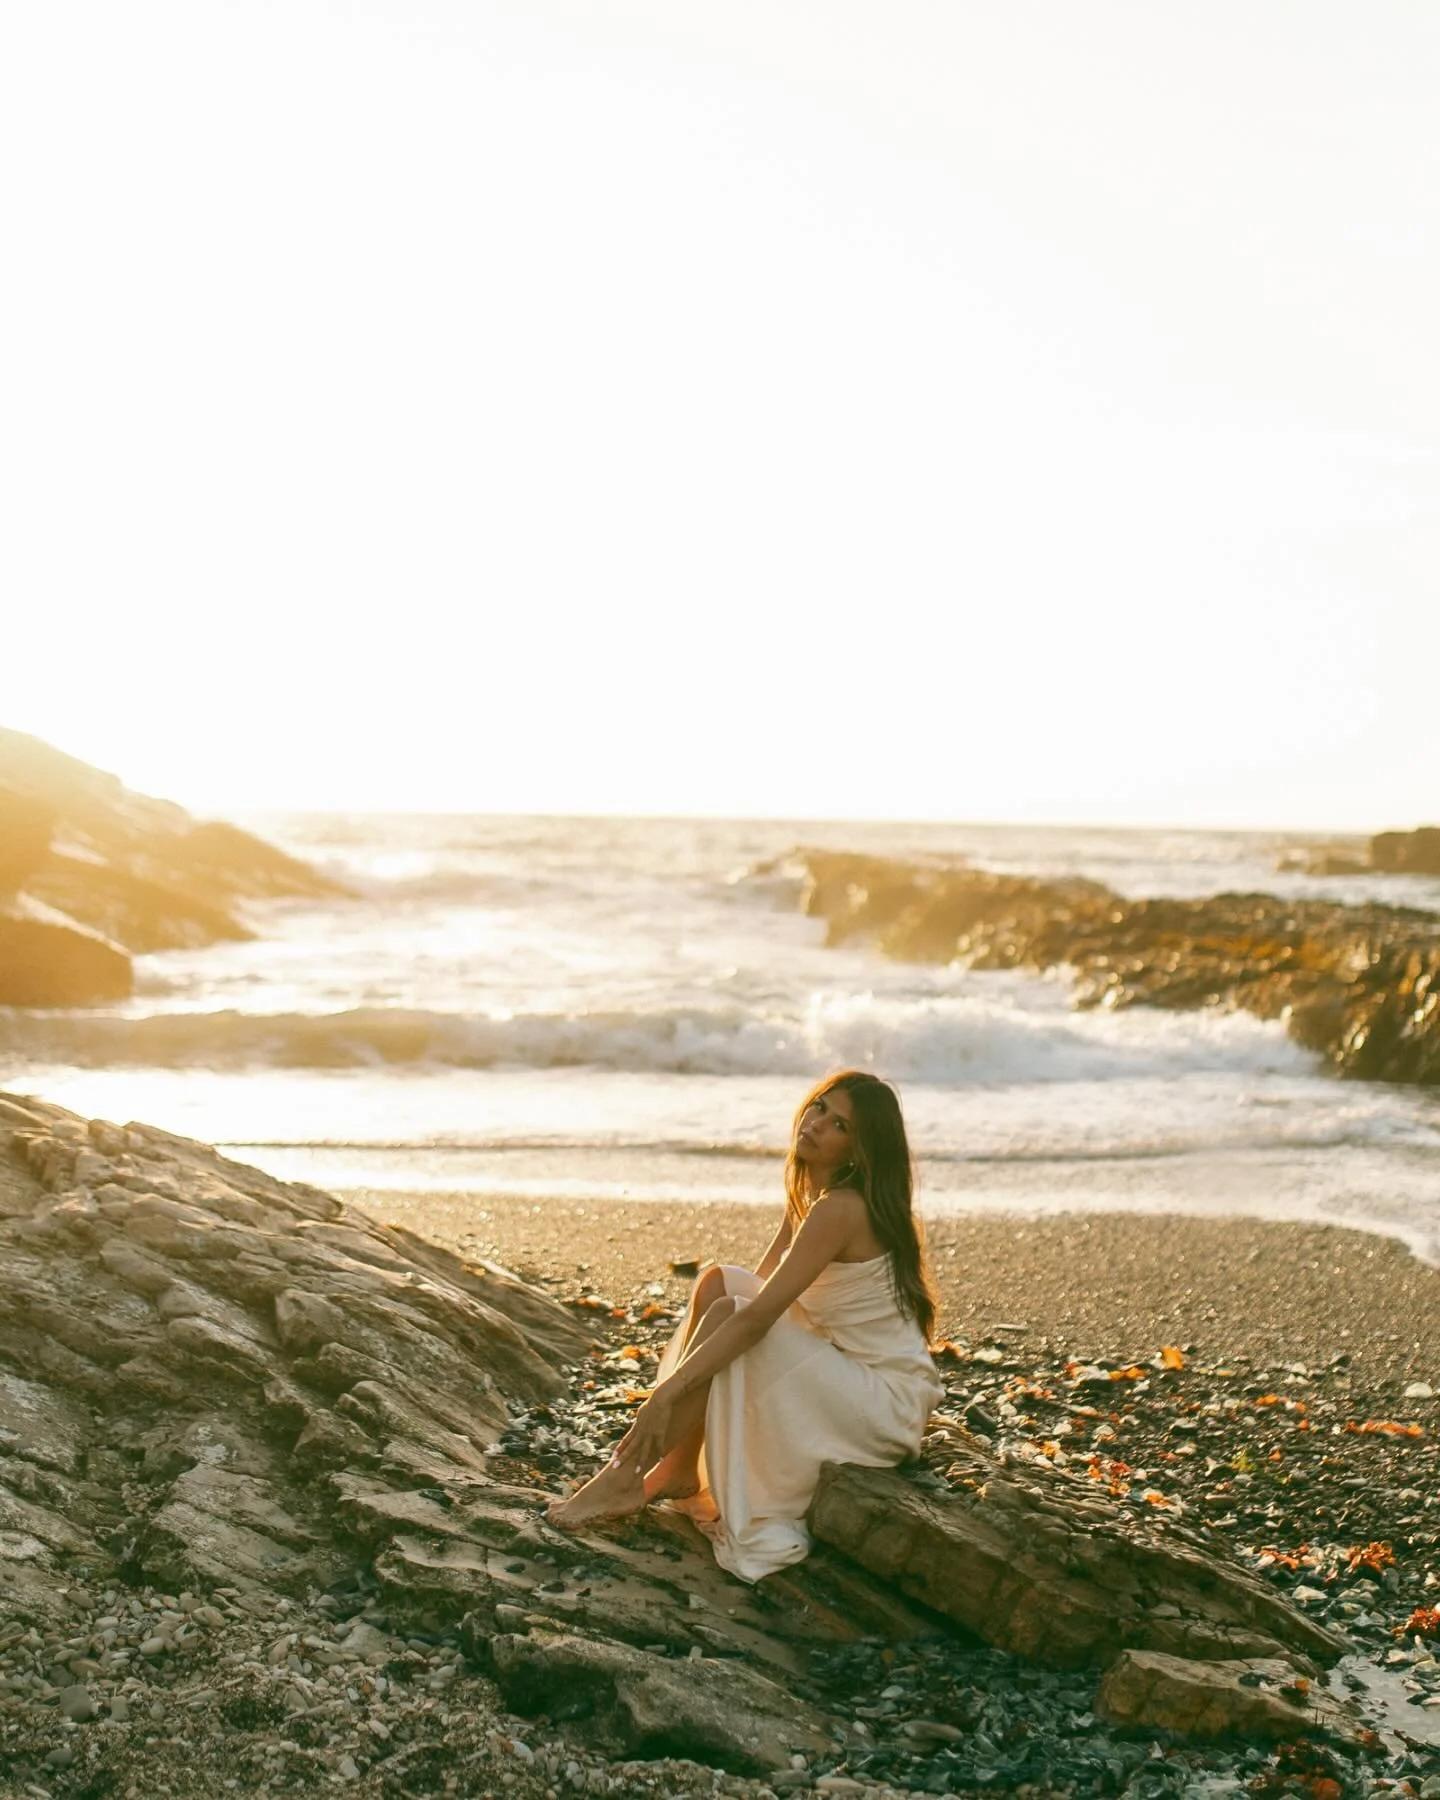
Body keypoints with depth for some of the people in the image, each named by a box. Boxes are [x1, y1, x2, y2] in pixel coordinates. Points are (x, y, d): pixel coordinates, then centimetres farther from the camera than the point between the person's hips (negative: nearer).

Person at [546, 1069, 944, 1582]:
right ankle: (676, 1470, 1)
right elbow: (760, 1286, 11)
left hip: (887, 1401, -9)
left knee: (726, 1312, -19)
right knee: (715, 1283, 0)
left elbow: (757, 1316, -28)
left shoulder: (841, 1209, -22)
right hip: (847, 1373, 9)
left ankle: (630, 1477, -12)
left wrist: (668, 1390, -28)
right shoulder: (810, 1193, 7)